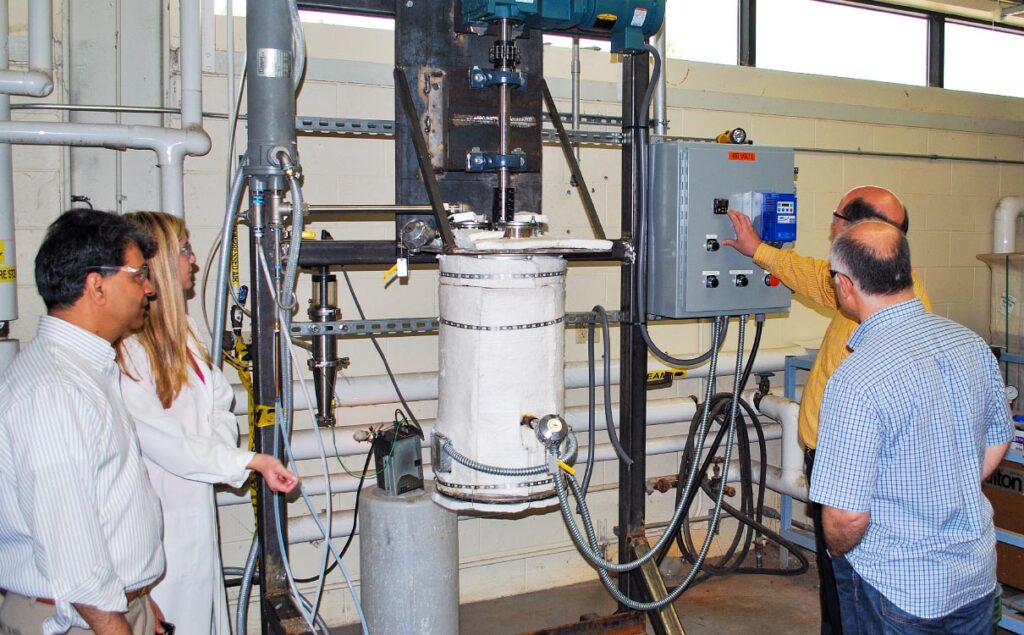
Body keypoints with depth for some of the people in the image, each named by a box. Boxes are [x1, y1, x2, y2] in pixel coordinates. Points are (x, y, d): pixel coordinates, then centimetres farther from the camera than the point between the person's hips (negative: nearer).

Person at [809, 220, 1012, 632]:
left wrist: (835, 551, -5)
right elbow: (996, 444, 10)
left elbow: (847, 517, -26)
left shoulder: (857, 381, -29)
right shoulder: (971, 344, -5)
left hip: (899, 591, -6)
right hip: (978, 577, 7)